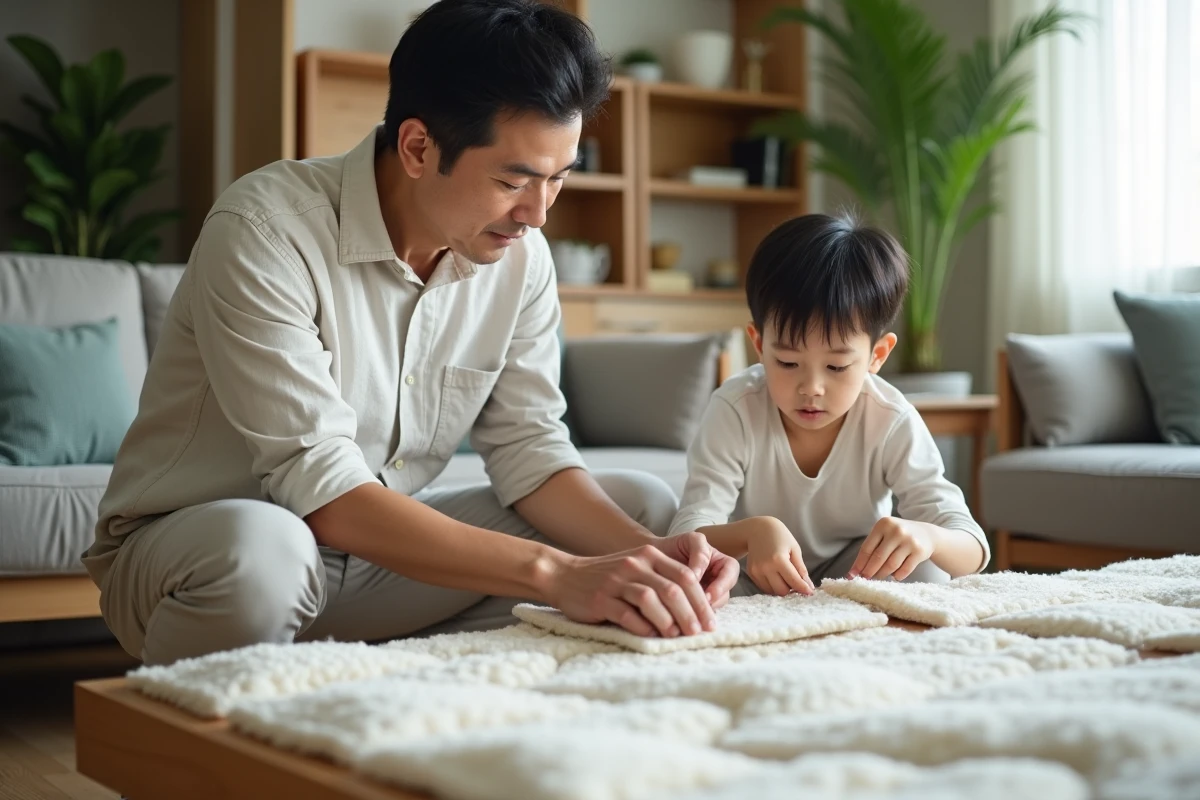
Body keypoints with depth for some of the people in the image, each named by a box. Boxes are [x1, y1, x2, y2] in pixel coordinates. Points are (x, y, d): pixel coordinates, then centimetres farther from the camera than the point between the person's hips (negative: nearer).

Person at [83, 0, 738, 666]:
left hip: (380, 547, 6)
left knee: (642, 505, -3)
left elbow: (527, 446, -4)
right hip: (187, 546, -6)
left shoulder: (519, 255, -5)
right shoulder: (265, 232, -24)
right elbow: (317, 486, -31)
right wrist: (554, 572, -38)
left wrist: (646, 554, -23)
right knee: (254, 545, -41)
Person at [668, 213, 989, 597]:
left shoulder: (892, 423, -22)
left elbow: (972, 550, -23)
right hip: (755, 586, -2)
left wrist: (925, 537, -48)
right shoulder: (735, 410, -24)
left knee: (924, 563, -27)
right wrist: (752, 532, -52)